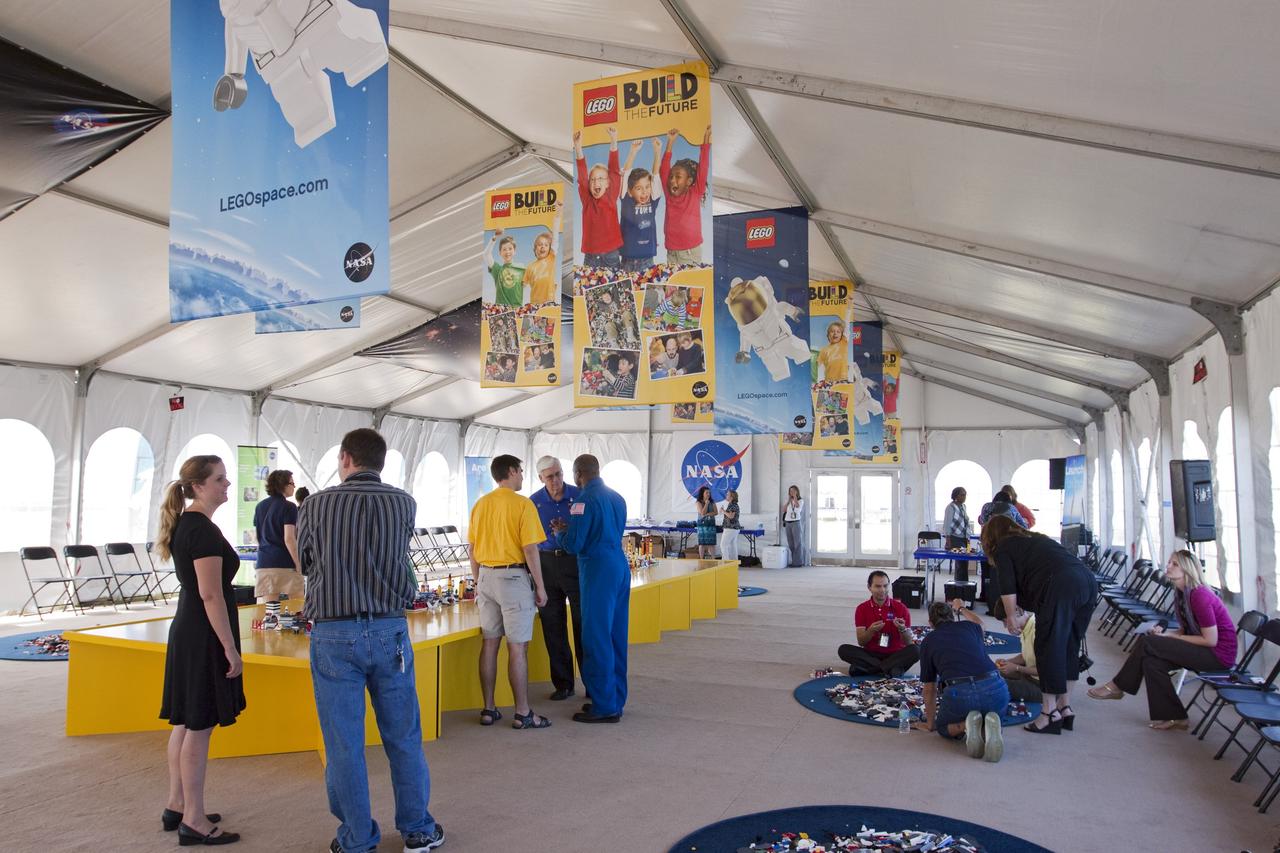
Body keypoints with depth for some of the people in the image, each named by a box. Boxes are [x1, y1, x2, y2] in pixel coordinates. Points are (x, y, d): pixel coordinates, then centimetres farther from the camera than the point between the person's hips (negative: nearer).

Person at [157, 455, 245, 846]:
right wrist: (231, 649, -18)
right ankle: (193, 821, 8)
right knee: (199, 728, -2)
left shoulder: (185, 524, 11)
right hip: (205, 637, -10)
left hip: (186, 632, 10)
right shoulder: (203, 529, -19)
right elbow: (211, 595, -22)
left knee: (185, 723, 16)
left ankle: (176, 806, 27)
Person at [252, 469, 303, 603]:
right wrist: (299, 565, -10)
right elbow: (289, 539, -13)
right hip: (286, 563, -6)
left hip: (264, 563, 6)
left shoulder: (260, 507, 14)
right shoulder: (289, 507, -6)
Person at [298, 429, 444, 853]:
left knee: (344, 744, 9)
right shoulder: (404, 504, 0)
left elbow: (305, 564, 9)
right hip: (390, 631, 2)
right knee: (404, 738, 13)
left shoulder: (315, 506, -4)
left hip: (333, 635, -1)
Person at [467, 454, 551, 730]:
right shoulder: (522, 504, -11)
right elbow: (530, 549, -14)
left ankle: (488, 710, 17)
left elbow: (473, 550, 11)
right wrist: (540, 586, -6)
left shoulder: (480, 505, 8)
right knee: (518, 647, -1)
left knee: (489, 643, 11)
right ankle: (523, 713, 5)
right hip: (513, 577, -6)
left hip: (486, 576, 6)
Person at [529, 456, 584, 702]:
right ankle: (563, 684, 18)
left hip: (576, 562, -2)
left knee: (583, 624, 1)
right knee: (553, 626, 6)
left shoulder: (579, 496, -2)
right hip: (547, 564, 2)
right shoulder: (534, 502, 3)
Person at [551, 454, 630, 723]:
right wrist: (570, 528, 25)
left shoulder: (585, 500, -13)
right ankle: (616, 699, 23)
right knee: (616, 637, 14)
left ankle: (605, 706, 3)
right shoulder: (617, 498, 11)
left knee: (597, 638, -1)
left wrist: (559, 533, 8)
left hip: (598, 570, -8)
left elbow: (573, 545, -14)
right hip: (620, 566, 8)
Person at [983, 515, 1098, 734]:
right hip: (1088, 582, 8)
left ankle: (1050, 712, 5)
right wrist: (1025, 618, 45)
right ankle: (1065, 707, 21)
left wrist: (1011, 616, 11)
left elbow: (1007, 586, 0)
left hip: (1061, 585, -8)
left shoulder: (1003, 548, 13)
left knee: (1048, 648, 1)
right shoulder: (1036, 539, 35)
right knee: (1069, 648, 16)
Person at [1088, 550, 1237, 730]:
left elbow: (1210, 640, -20)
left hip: (1218, 654, -8)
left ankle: (1117, 687, -4)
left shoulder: (1200, 596, -21)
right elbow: (1186, 630, 14)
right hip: (1204, 653, 8)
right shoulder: (1182, 593, 7)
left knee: (1147, 643, -17)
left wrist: (1171, 636, -15)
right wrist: (1164, 634, -6)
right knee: (1151, 661, -10)